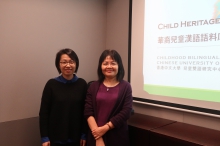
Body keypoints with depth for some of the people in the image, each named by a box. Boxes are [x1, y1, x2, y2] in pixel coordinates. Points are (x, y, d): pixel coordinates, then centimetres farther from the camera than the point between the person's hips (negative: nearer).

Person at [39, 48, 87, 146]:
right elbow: (44, 112, -5)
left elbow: (85, 111, -1)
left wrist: (84, 134, 0)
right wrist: (44, 137, -6)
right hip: (55, 138, -1)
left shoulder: (82, 84, -4)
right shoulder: (51, 84, -7)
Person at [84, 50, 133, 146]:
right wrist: (98, 138, -13)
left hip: (117, 137, -1)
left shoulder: (125, 86, -2)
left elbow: (126, 112, -9)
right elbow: (88, 112, -5)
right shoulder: (93, 86, 2)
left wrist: (105, 128, -15)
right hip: (95, 136, 1)